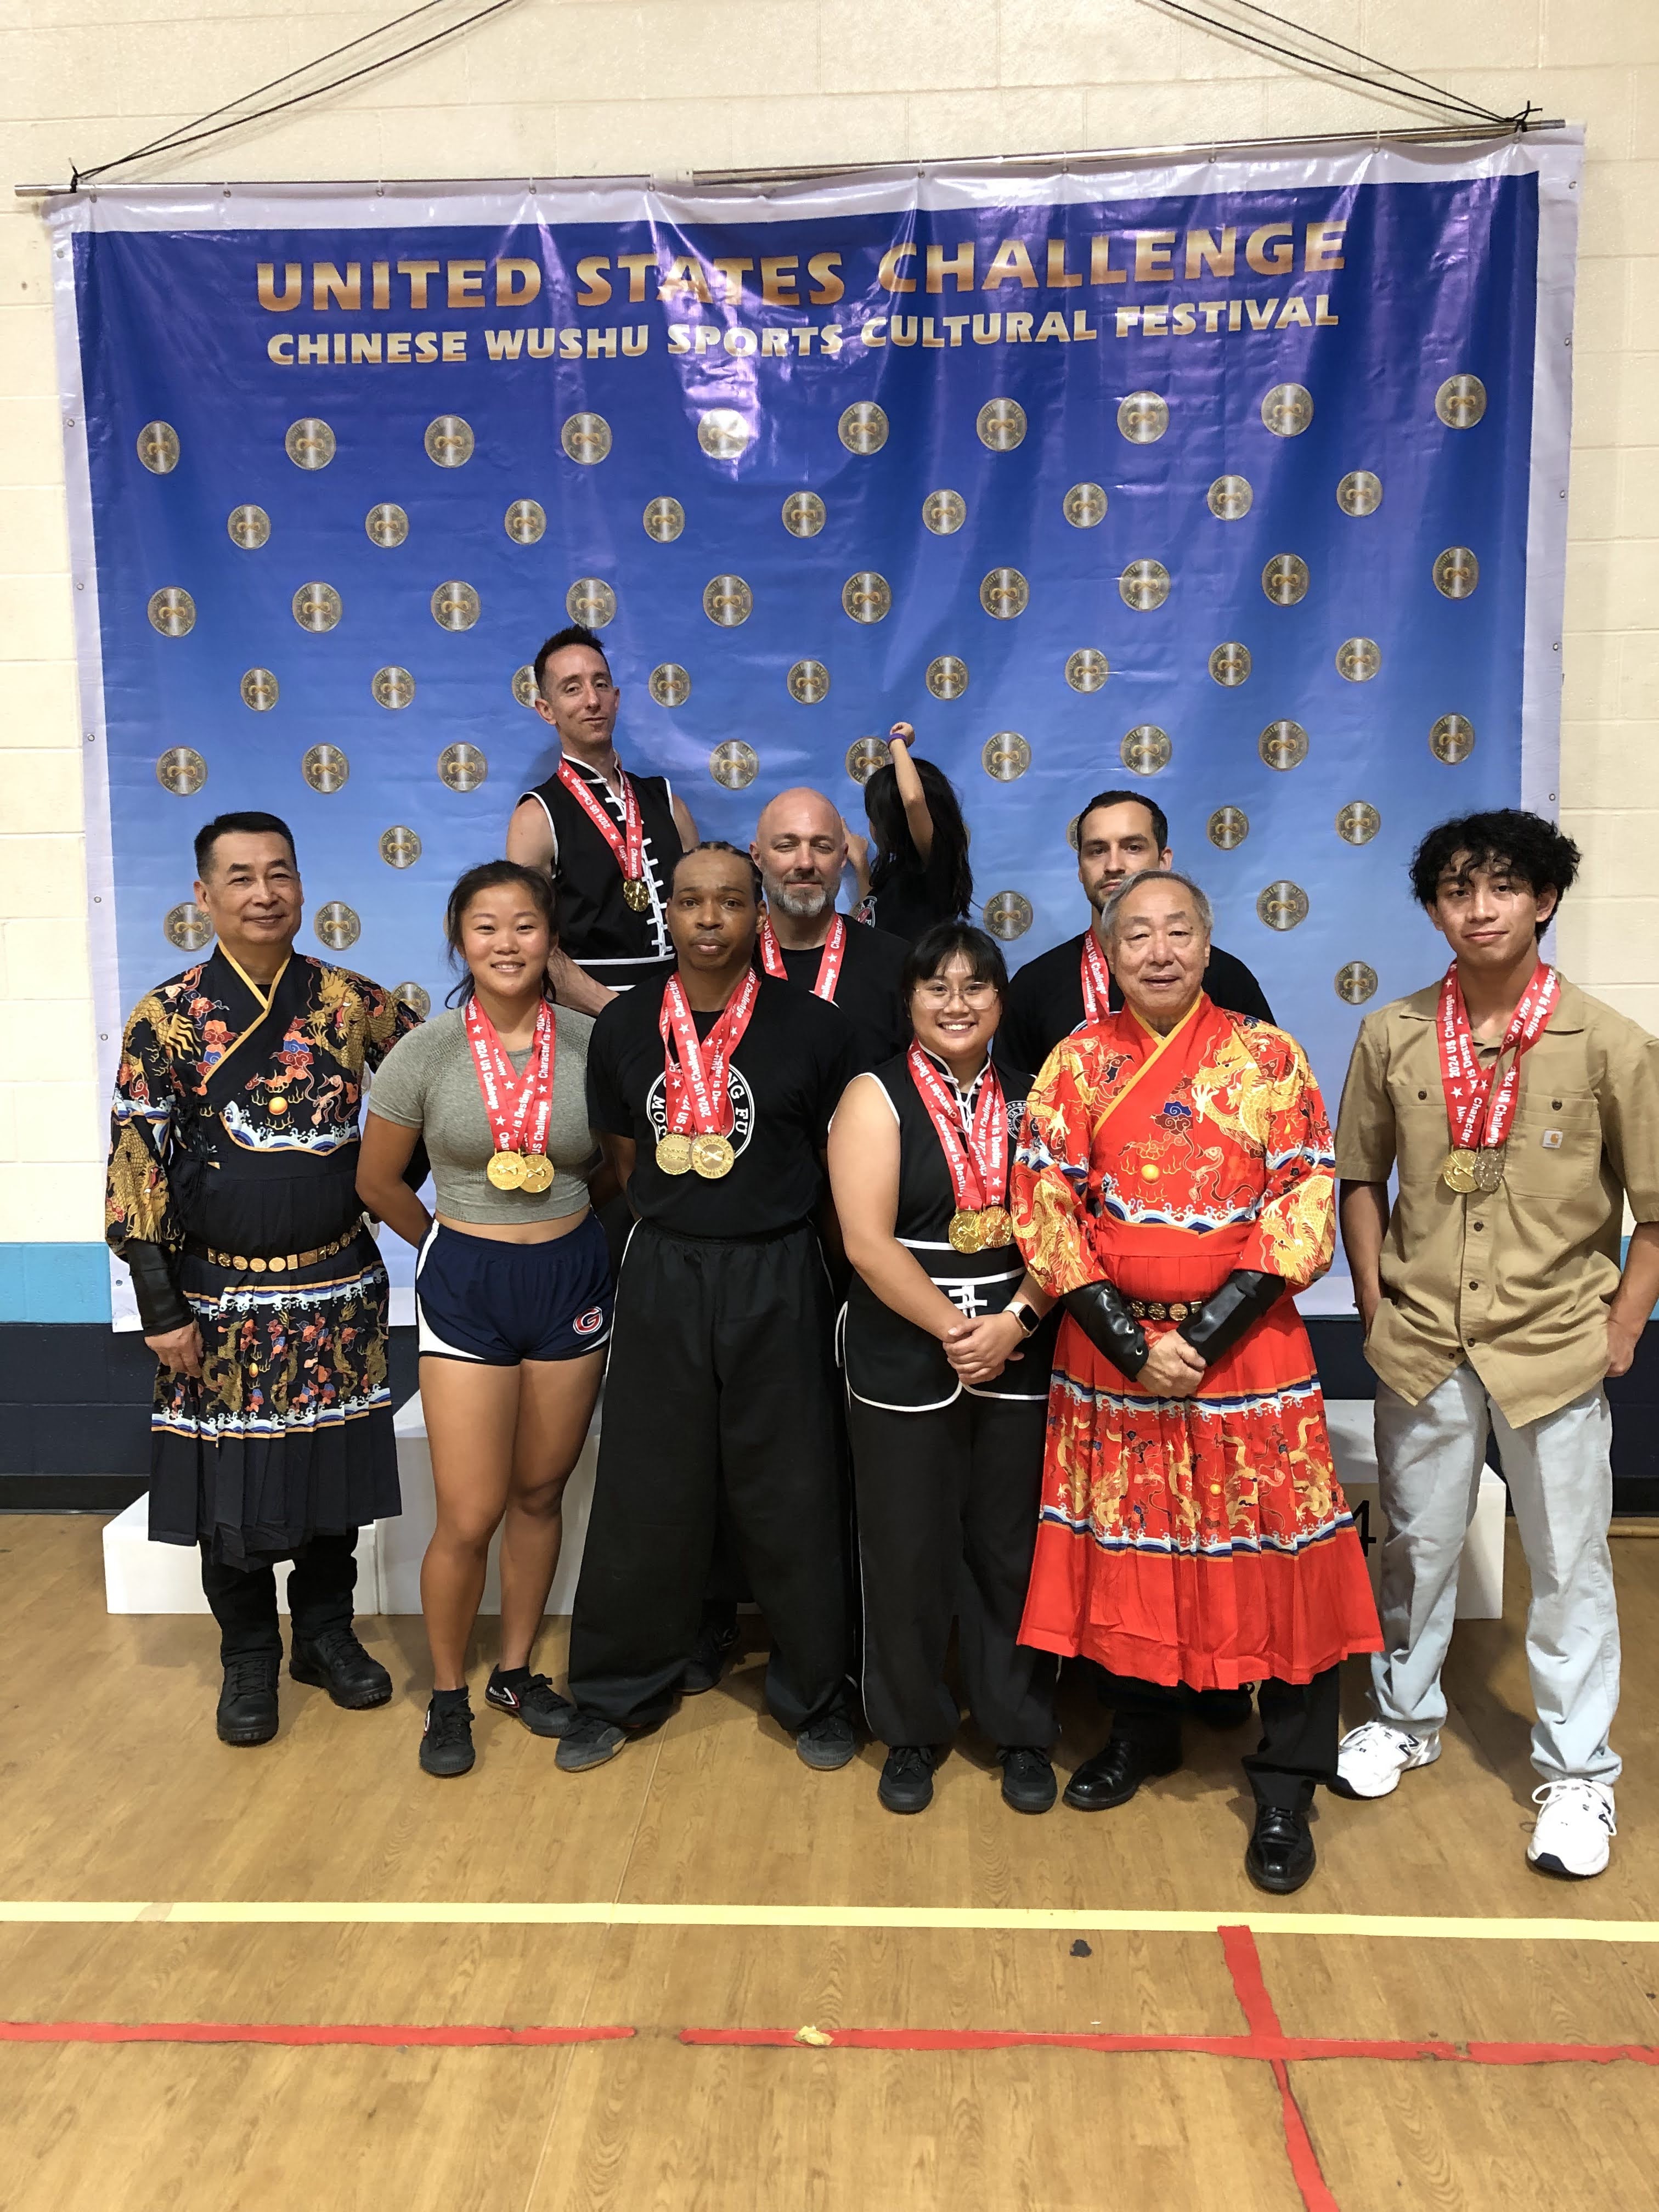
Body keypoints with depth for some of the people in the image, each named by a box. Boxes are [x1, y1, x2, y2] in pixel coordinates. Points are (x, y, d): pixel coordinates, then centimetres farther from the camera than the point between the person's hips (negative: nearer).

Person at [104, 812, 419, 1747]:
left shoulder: (353, 1000, -2)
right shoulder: (166, 1018, -8)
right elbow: (136, 1169, -8)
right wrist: (163, 1308, -10)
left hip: (338, 1288, 2)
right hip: (222, 1293, -2)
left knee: (338, 1468, 12)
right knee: (233, 1484, 8)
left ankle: (328, 1633, 32)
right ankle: (249, 1659, 28)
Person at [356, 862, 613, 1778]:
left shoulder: (591, 1044, -7)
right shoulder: (425, 1053, -8)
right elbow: (377, 1182, 5)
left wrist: (563, 1245, 8)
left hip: (572, 1280, 2)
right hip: (465, 1289, -1)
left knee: (539, 1493, 14)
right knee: (469, 1519, 0)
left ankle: (517, 1671, 34)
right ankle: (448, 1695, 23)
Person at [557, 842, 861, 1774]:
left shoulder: (813, 1027, -5)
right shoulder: (625, 1028, 3)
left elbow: (843, 1164, 4)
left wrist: (766, 1227, 6)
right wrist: (683, 1225, 10)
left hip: (777, 1279, -2)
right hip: (664, 1275, 2)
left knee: (793, 1497, 7)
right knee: (645, 1495, 9)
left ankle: (817, 1694, 27)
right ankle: (621, 1691, 28)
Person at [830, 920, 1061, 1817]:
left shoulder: (1031, 1097, 7)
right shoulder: (875, 1098, -2)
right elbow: (868, 1242, -11)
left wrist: (1013, 1321, -12)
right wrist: (953, 1329, -14)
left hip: (1020, 1354, 2)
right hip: (904, 1359, -2)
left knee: (1012, 1548, 9)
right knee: (908, 1551, 7)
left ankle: (1022, 1731, 27)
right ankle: (913, 1732, 26)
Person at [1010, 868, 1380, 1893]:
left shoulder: (1269, 1057, -1)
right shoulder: (1078, 1063, 2)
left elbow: (1307, 1206, -6)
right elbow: (1043, 1209, -2)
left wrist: (1207, 1332, -14)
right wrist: (1129, 1341, -11)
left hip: (1248, 1344, -1)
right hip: (1113, 1347, 2)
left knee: (1277, 1556, 1)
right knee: (1127, 1544, 13)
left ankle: (1288, 1786, 17)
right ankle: (1143, 1731, 36)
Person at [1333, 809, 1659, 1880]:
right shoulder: (1393, 1037, -2)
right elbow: (1360, 1176, 8)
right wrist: (1375, 1298, 2)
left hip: (1554, 1349, -2)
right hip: (1423, 1343, 2)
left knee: (1568, 1561, 9)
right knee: (1417, 1542, 17)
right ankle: (1407, 1715, 39)